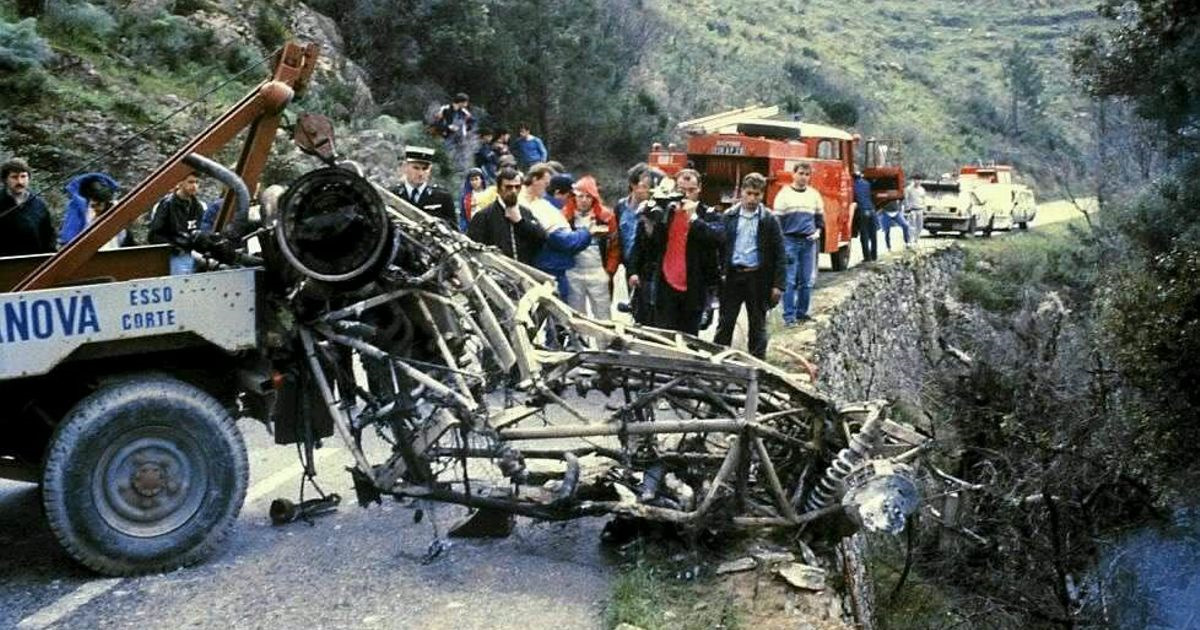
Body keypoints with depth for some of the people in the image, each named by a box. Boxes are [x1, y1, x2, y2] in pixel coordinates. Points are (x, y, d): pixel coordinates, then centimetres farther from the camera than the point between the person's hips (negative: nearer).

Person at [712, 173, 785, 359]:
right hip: (732, 275, 1)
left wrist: (778, 284, -7)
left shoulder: (769, 220, -1)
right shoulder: (729, 216, 4)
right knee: (725, 323, 5)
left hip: (758, 278, -1)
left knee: (757, 325, 9)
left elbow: (779, 253, -2)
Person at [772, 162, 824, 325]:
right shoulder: (784, 194, -2)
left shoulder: (814, 195, 10)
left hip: (809, 242, 4)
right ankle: (789, 316, -1)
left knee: (807, 281, 6)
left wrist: (818, 231, 2)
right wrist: (780, 243, -7)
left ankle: (802, 313, 16)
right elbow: (777, 221, -2)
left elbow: (820, 217, 21)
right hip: (790, 241, -4)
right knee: (789, 281, -5)